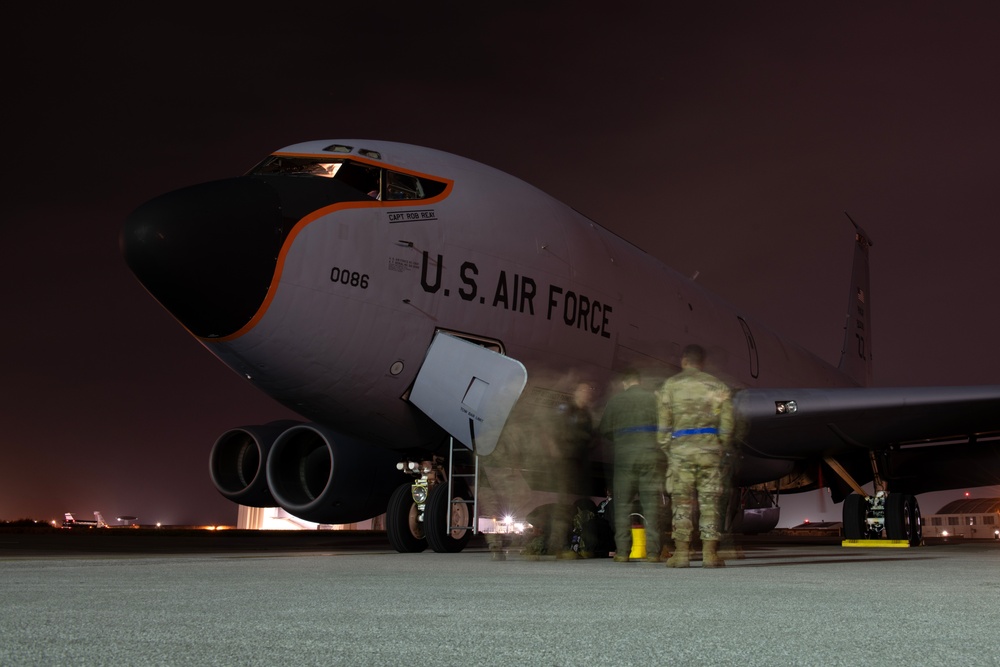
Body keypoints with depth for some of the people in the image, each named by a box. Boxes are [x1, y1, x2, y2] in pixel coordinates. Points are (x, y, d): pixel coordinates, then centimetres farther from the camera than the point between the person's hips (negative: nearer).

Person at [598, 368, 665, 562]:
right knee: (651, 504, 3)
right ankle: (653, 551, -1)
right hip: (652, 456, 0)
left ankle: (622, 552, 1)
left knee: (622, 504, 5)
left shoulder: (615, 400, 5)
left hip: (624, 456, 0)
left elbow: (605, 430, 8)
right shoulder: (654, 398, 4)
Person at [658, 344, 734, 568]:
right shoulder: (718, 386, 9)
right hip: (710, 449, 1)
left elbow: (664, 422, 2)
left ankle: (682, 552, 0)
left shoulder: (671, 384, 4)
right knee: (709, 502, 3)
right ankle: (709, 553, 0)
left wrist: (667, 451, 9)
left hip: (681, 449, -1)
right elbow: (727, 423, 7)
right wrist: (722, 451, 14)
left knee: (682, 502, 3)